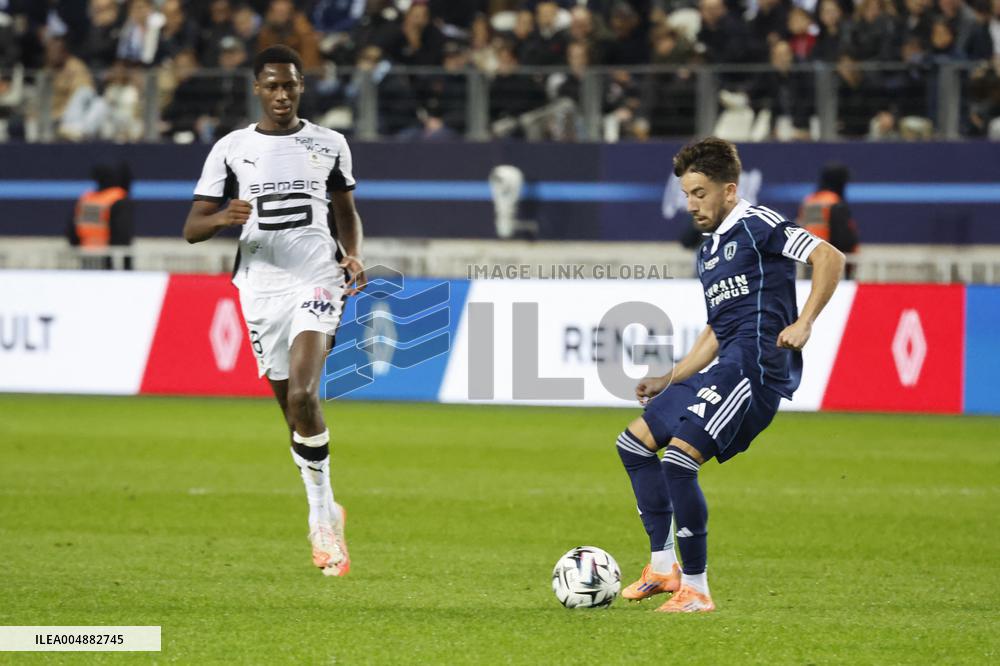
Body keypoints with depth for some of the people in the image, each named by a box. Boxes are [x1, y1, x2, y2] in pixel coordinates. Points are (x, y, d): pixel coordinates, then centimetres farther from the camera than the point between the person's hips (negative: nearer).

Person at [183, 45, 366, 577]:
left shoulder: (330, 145, 7)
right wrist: (222, 218, -19)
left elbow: (346, 211, 20)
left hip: (317, 280, -2)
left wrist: (352, 255, 0)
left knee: (302, 396, -21)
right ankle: (324, 515, 23)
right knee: (292, 407, 7)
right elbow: (192, 229, 4)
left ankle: (322, 516, -10)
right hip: (262, 287, 2)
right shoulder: (231, 149, 5)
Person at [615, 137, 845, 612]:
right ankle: (663, 566, 13)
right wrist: (669, 381, 26)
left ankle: (696, 588, -14)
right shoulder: (708, 250, 23)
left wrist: (803, 324, -21)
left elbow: (830, 257, -13)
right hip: (726, 366, 10)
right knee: (634, 443, 14)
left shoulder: (756, 225, -4)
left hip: (756, 364, -10)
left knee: (679, 459, -20)